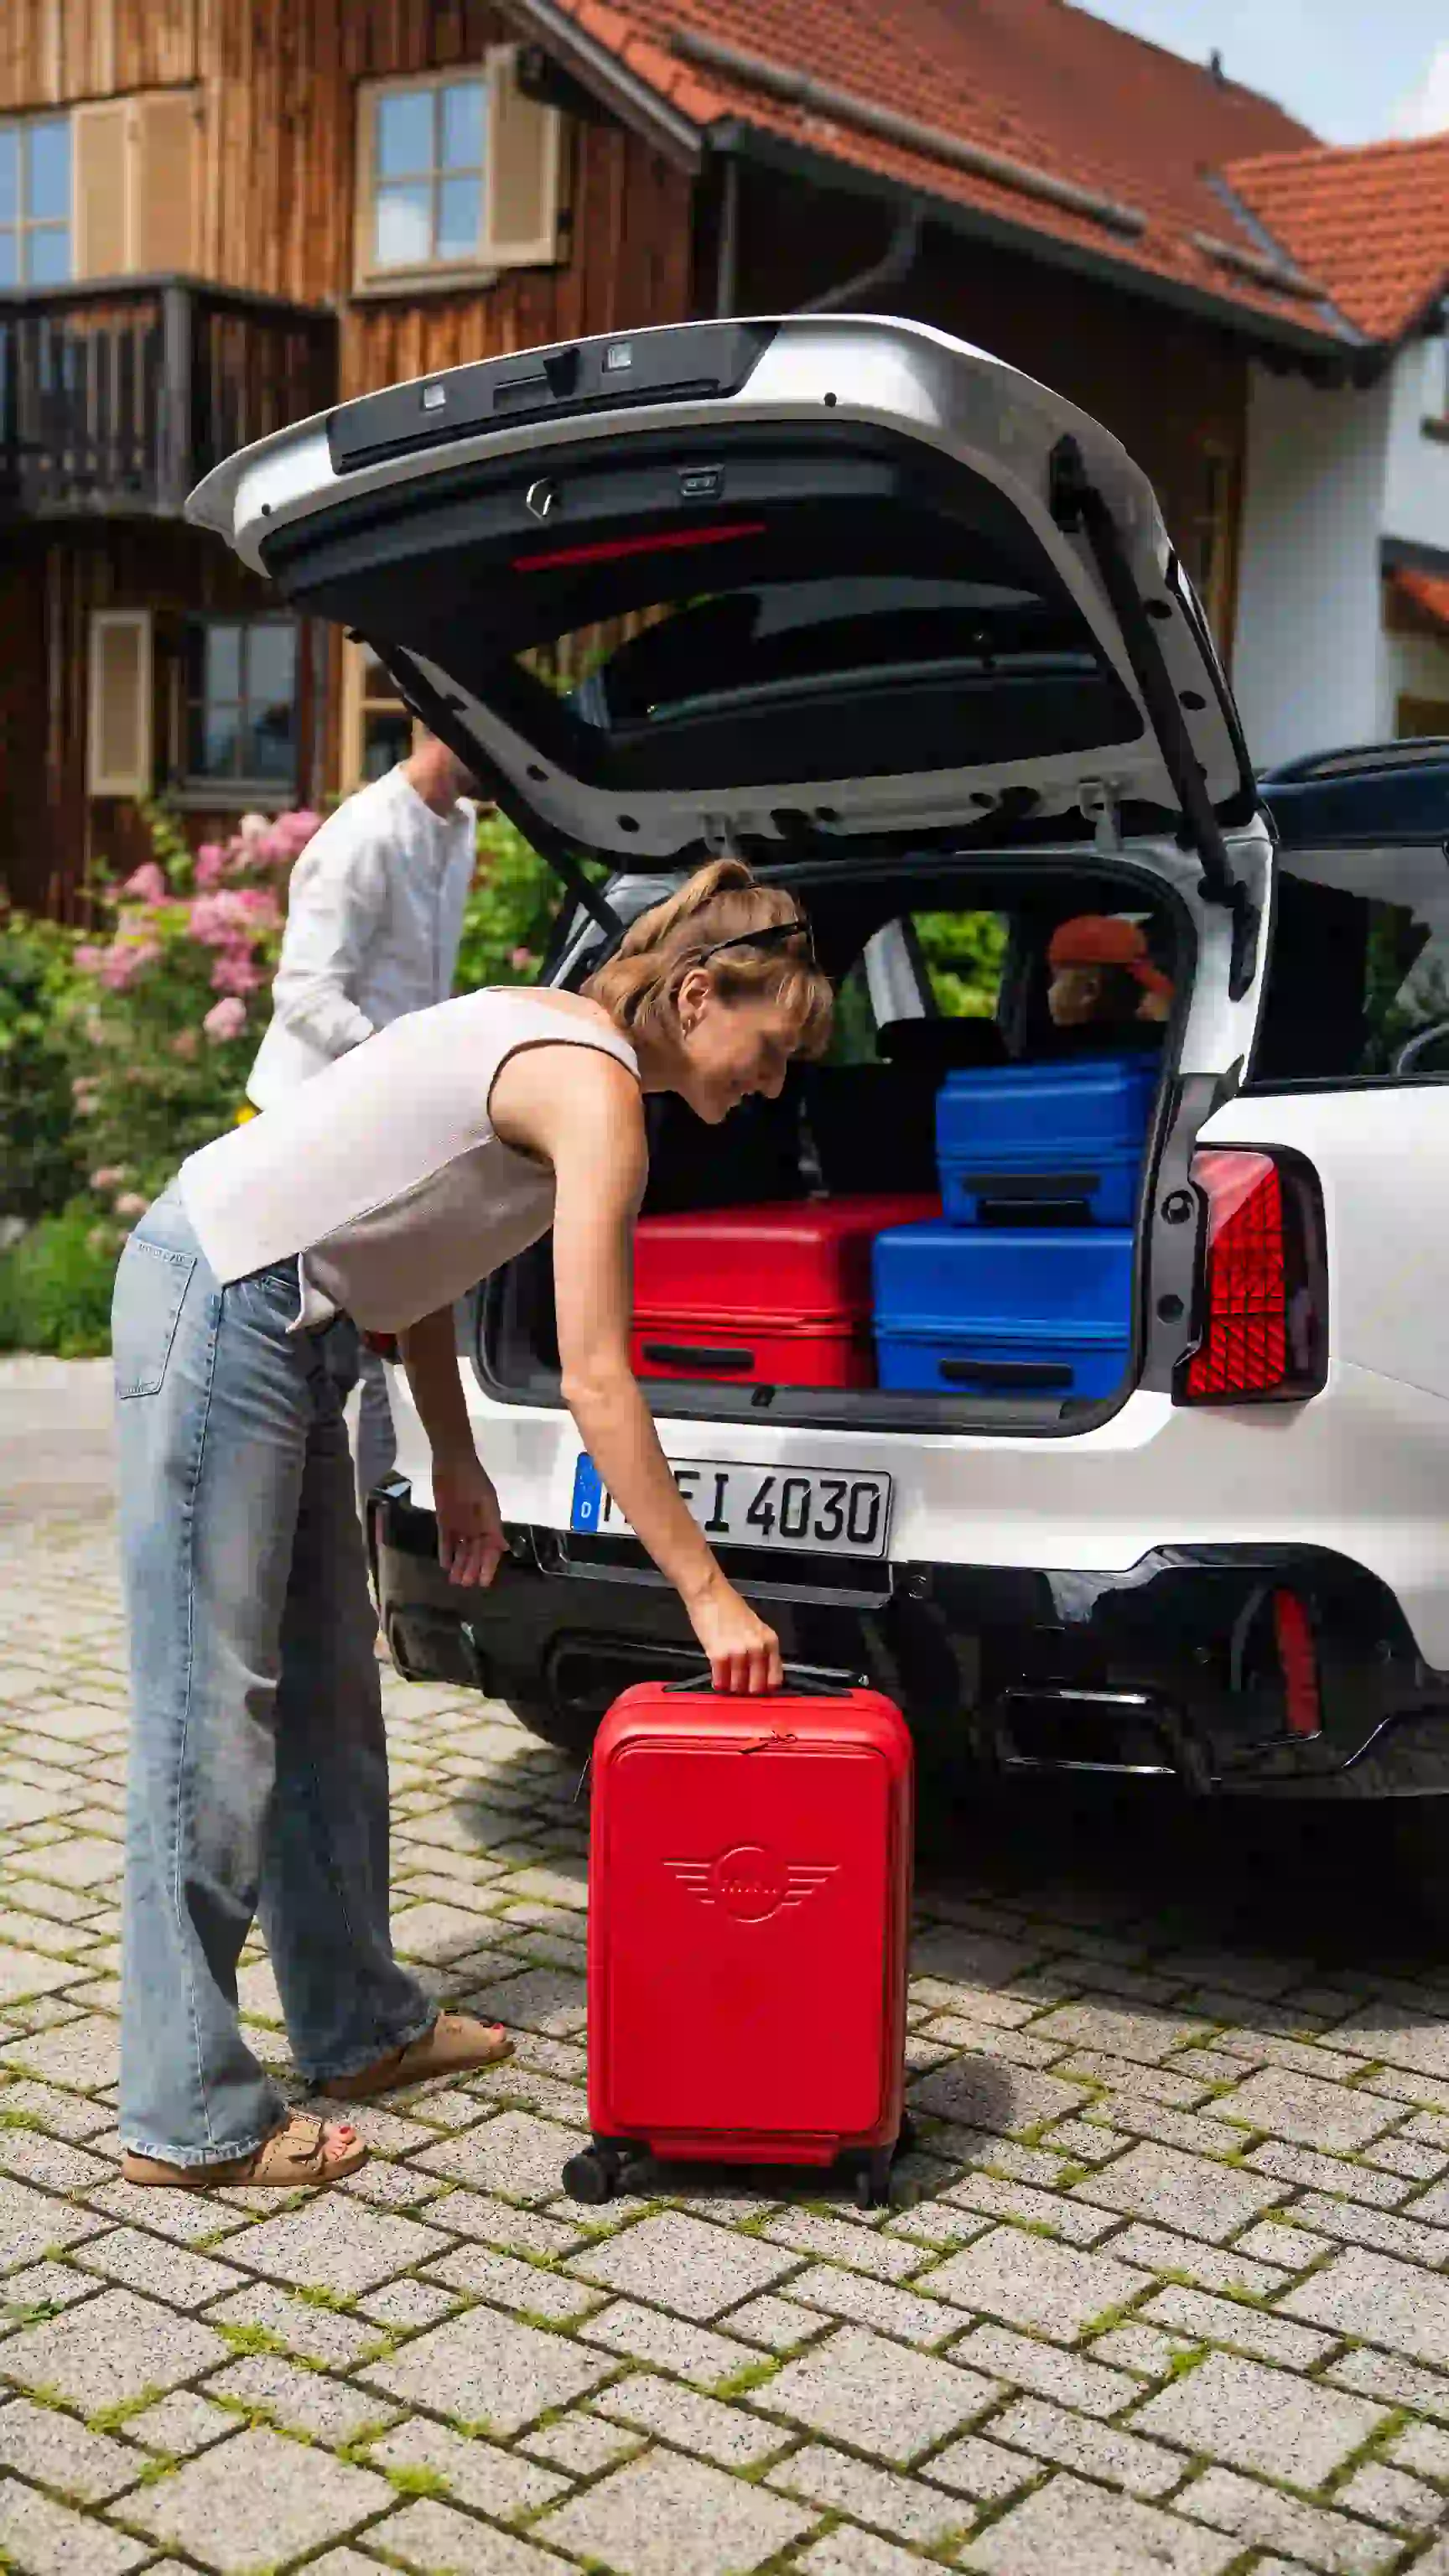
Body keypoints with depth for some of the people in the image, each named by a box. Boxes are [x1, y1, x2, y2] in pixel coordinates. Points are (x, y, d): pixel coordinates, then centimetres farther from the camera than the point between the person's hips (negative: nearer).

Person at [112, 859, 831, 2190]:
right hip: (218, 1303, -10)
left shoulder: (561, 1040, 12)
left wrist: (456, 1461, 15)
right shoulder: (599, 1090, -16)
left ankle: (359, 2025, 26)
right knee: (215, 1711, -6)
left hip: (274, 1314, 10)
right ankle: (187, 2116, 2)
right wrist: (711, 1596, -16)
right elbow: (594, 1380, -20)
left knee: (328, 1693, 15)